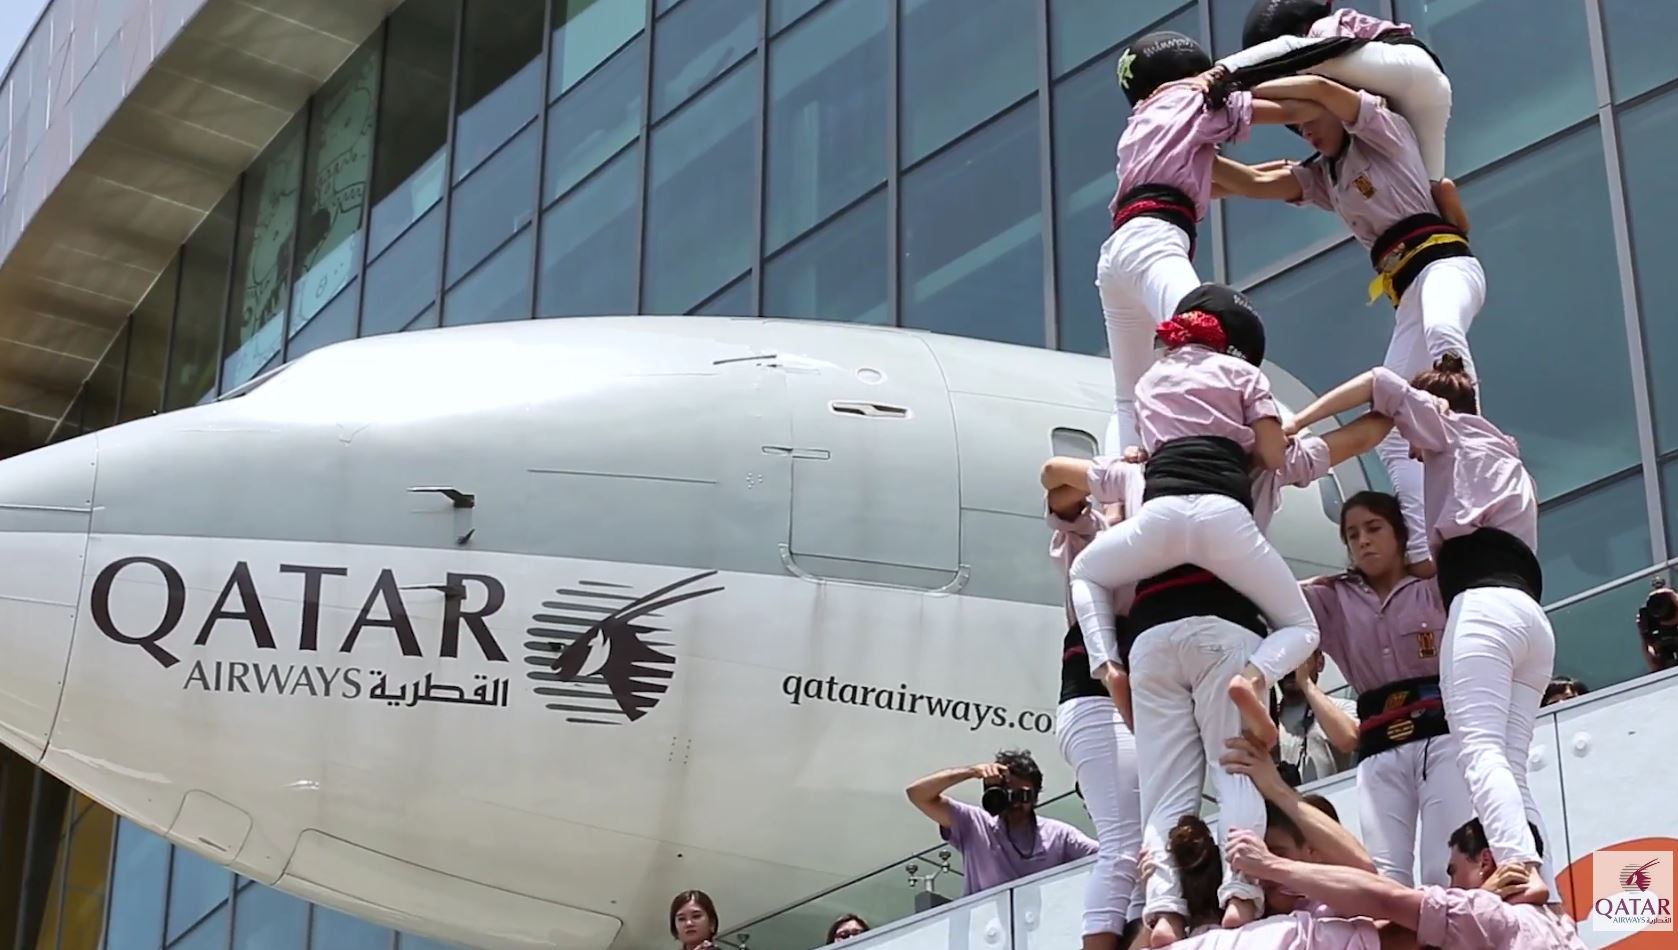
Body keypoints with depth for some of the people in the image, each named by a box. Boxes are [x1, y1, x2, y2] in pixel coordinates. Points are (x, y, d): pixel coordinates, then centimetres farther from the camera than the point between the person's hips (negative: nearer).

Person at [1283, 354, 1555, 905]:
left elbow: (1381, 385, 8)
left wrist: (1294, 424, 7)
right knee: (1510, 769, -4)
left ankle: (1523, 873, -43)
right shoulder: (1506, 461, 39)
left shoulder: (1454, 429, 20)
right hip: (1532, 618, 7)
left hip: (1485, 607, -7)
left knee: (1479, 749, -22)